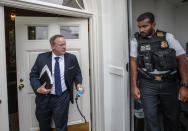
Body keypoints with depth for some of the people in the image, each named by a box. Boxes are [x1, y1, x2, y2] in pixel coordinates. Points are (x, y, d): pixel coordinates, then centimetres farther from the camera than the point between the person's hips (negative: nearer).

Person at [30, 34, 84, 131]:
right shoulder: (42, 58, -2)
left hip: (62, 98, -1)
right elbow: (33, 75, 2)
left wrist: (78, 83, -9)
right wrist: (38, 88, -15)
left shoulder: (72, 58, 0)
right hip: (44, 97, 1)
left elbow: (77, 73, 11)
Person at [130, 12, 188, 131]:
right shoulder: (136, 40, 3)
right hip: (148, 84, 0)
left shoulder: (168, 37, 0)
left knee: (172, 118, 12)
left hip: (170, 83, 1)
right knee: (151, 118, -3)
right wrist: (134, 86, -3)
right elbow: (134, 62, 3)